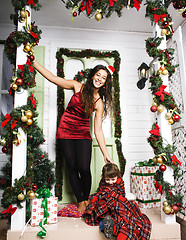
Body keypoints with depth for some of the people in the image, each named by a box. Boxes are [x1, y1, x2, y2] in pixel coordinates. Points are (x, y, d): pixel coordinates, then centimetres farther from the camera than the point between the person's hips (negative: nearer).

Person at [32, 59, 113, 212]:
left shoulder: (99, 103, -5)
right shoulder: (78, 87, -3)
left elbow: (98, 130, -8)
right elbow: (52, 78, -1)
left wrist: (106, 154, -14)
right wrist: (33, 61, -4)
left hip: (83, 135, 0)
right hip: (65, 132, 1)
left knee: (84, 168, -10)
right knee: (72, 167, 2)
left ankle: (86, 198, 20)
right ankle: (80, 201, 19)